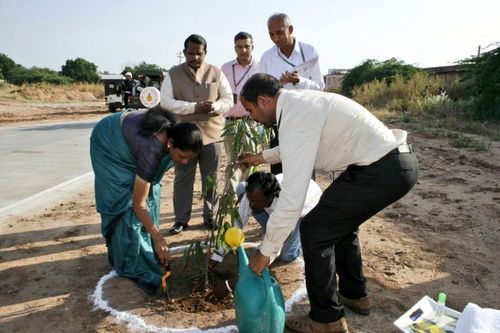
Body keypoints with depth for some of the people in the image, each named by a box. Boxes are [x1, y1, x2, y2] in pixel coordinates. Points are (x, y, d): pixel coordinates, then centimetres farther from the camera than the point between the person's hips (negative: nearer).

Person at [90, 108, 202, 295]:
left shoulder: (173, 133, -22)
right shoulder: (153, 148, -41)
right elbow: (137, 203, -33)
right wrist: (158, 238, -28)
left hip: (127, 133, 7)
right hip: (109, 143, -7)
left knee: (150, 192, 2)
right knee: (126, 201, -11)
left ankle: (146, 251, 15)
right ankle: (129, 263, 2)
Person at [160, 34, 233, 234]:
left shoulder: (216, 73, 6)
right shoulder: (173, 75, 3)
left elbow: (229, 99, 5)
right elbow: (166, 102, -6)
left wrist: (214, 106, -18)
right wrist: (194, 107, -19)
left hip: (212, 134, 1)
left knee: (211, 179, 8)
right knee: (182, 179, 6)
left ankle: (210, 216, 22)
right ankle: (181, 219, 18)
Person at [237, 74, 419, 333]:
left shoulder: (295, 120, -19)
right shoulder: (300, 102, 11)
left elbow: (292, 198, -21)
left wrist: (265, 251, -11)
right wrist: (262, 157, 34)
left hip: (382, 170, -10)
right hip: (398, 162, 10)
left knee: (314, 230, -2)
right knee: (339, 223, 24)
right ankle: (354, 294, 41)